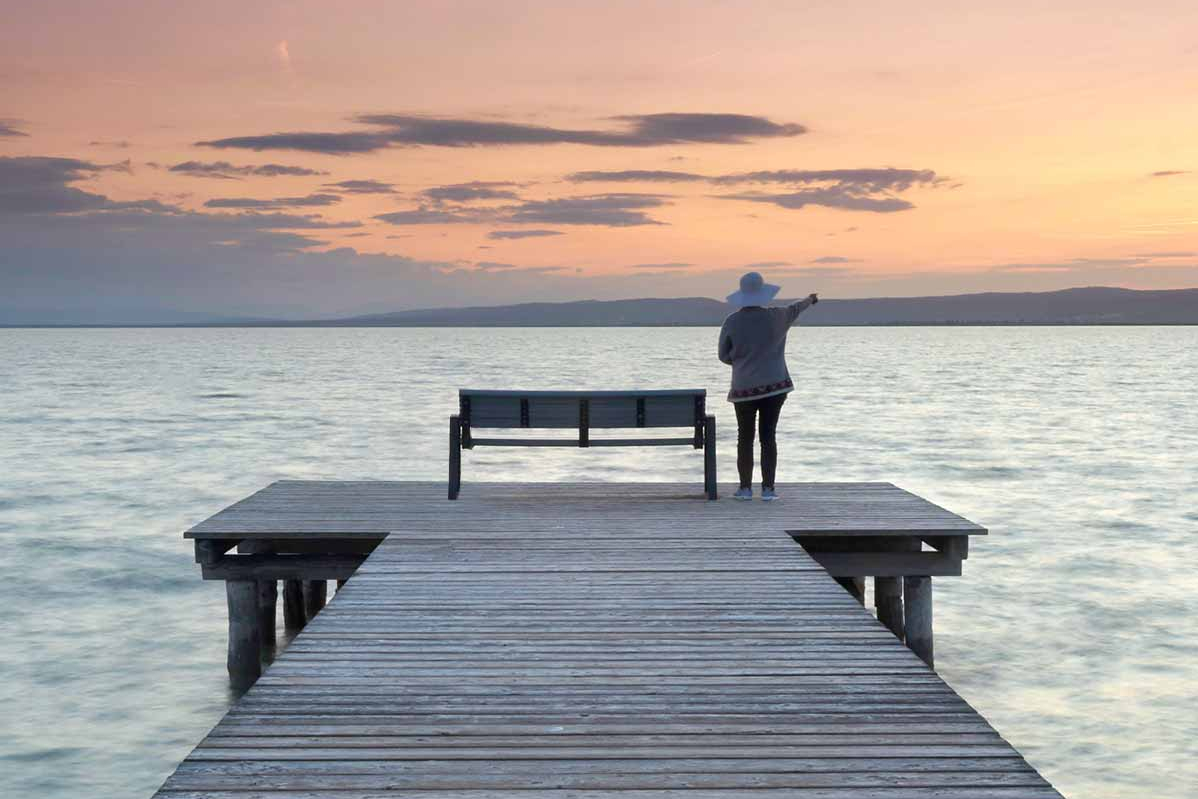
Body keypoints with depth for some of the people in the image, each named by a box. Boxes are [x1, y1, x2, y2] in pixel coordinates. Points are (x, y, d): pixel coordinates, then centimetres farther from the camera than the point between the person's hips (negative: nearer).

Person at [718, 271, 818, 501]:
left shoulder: (732, 321, -7)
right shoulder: (776, 317, -4)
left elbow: (724, 355, 0)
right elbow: (794, 309, 19)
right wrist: (809, 300, 41)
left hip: (744, 388, 0)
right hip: (774, 386, 1)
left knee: (745, 439, 9)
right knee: (768, 437, 4)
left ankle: (745, 488, 8)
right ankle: (768, 488, 2)